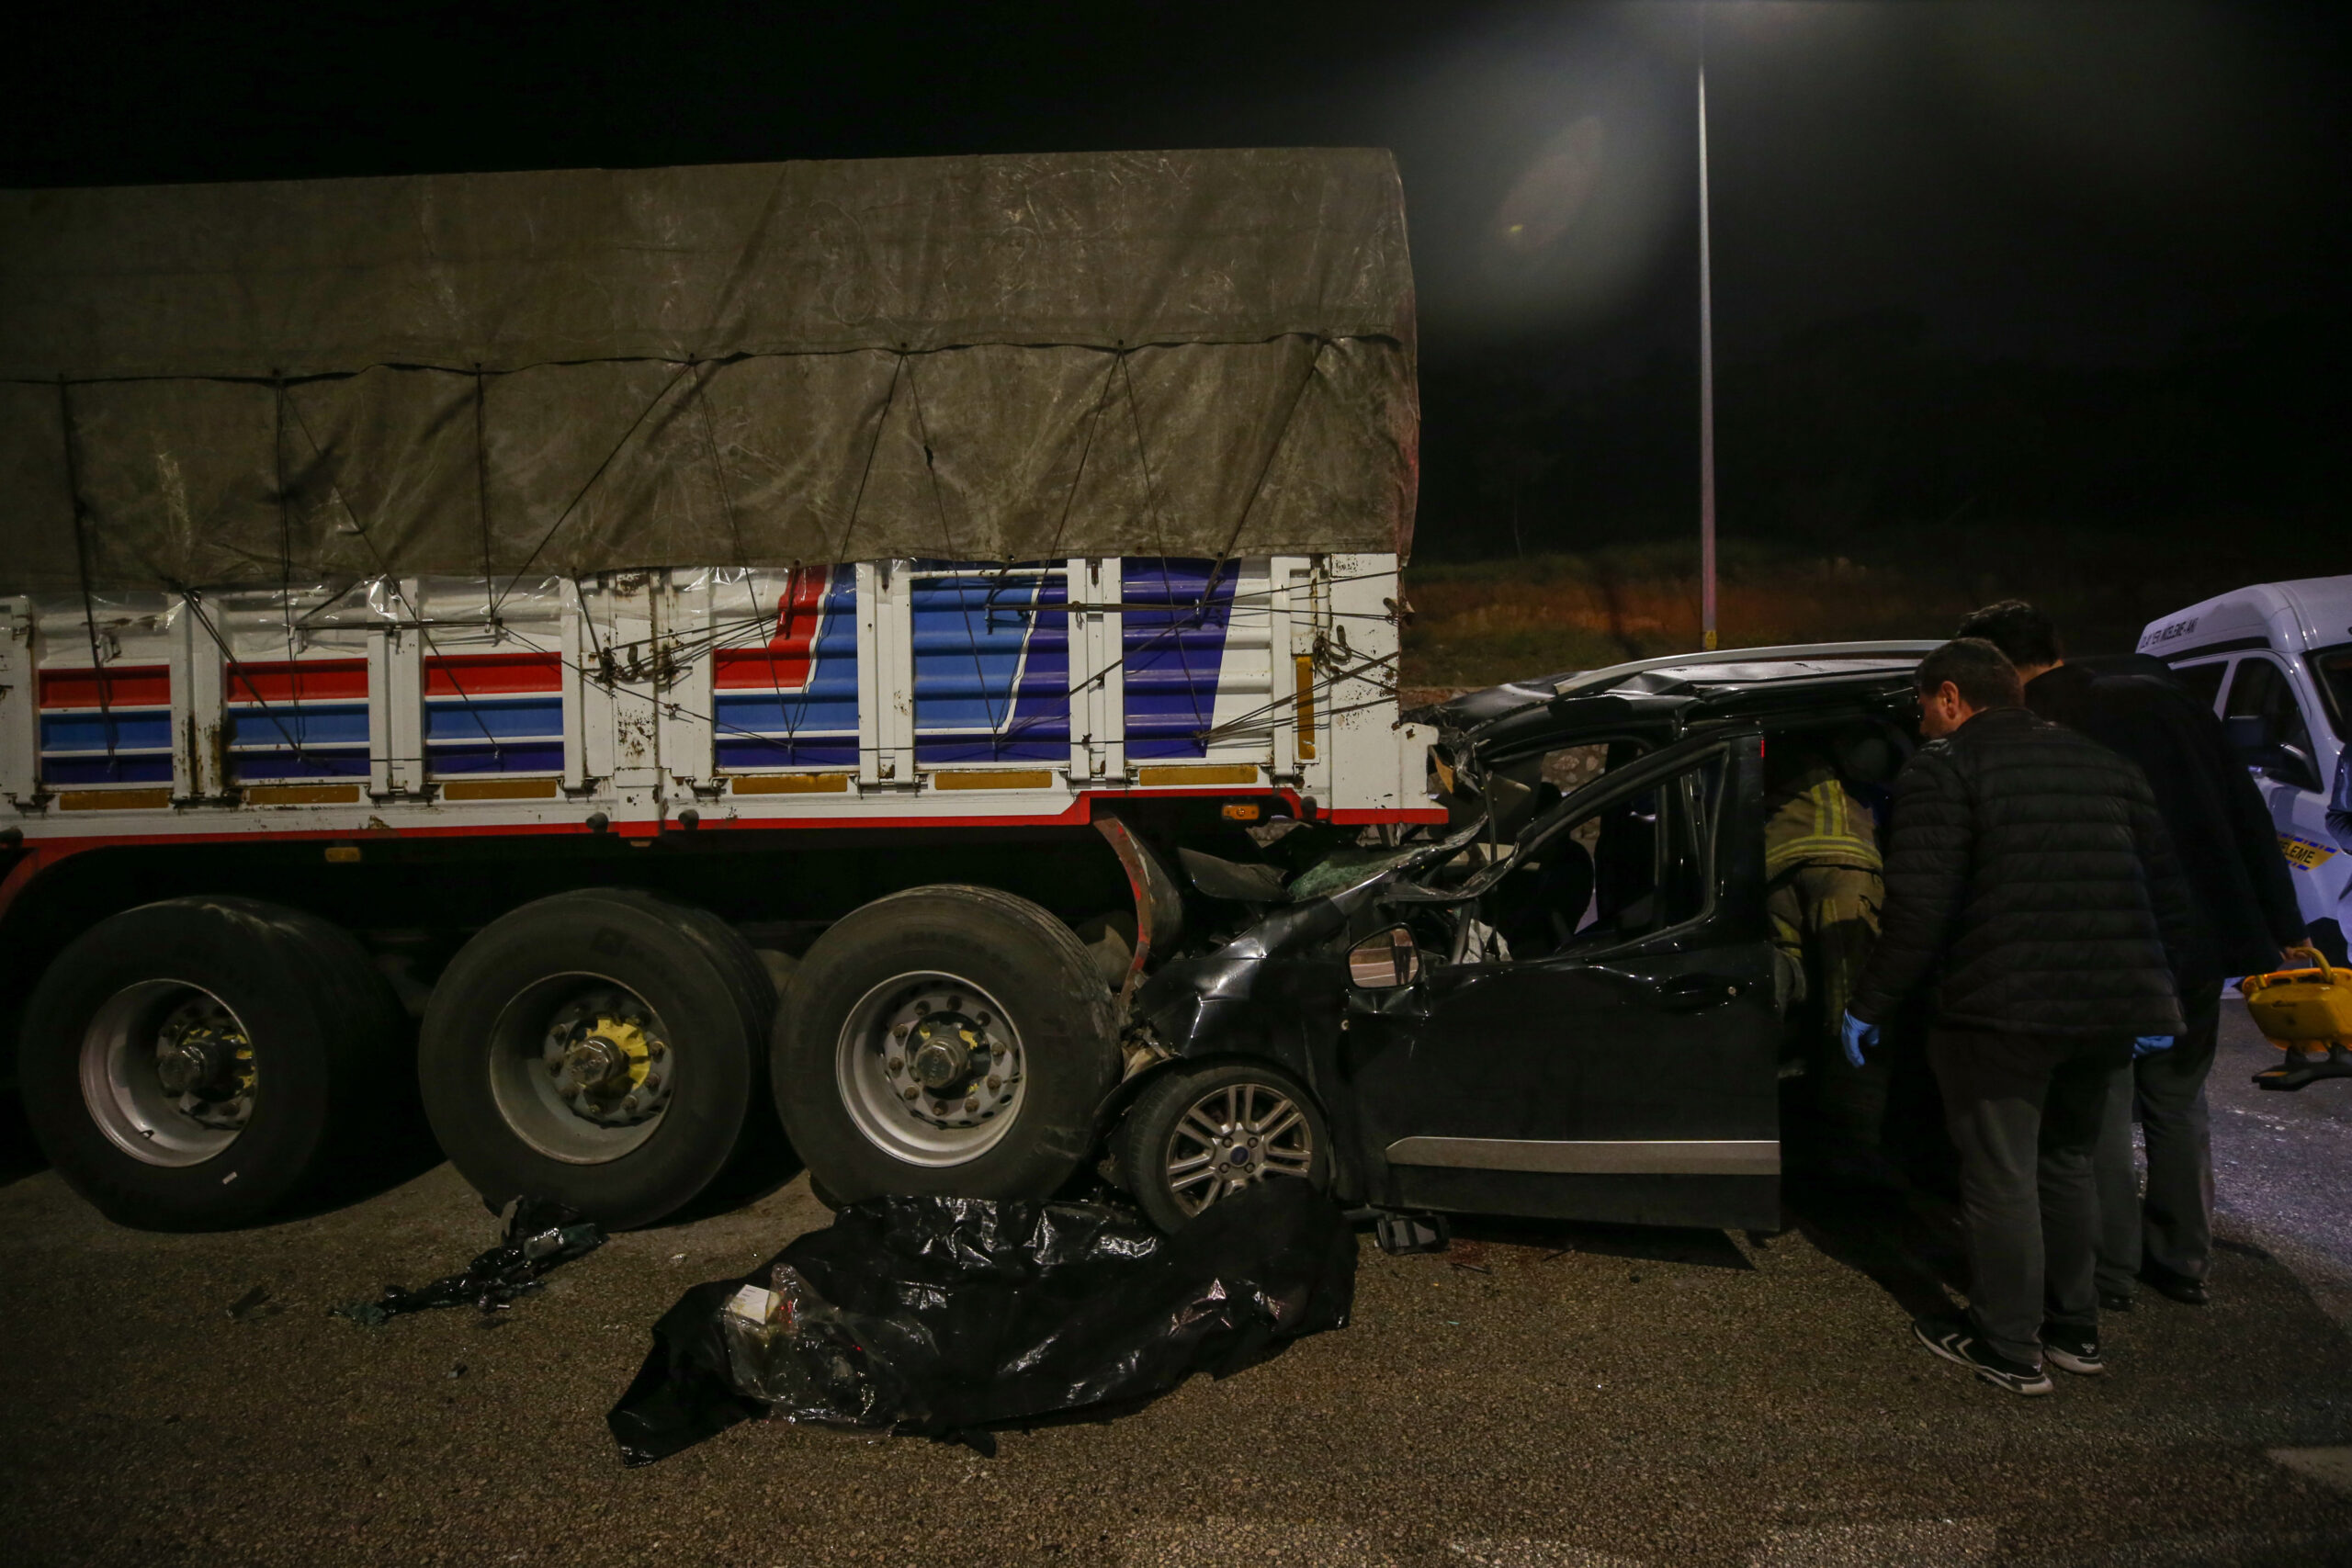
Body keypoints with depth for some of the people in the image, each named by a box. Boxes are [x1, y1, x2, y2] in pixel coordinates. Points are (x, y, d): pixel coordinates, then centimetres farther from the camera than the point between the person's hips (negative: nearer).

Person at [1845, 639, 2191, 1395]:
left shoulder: (1944, 768, -6)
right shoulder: (2102, 765, 16)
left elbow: (1919, 908, -16)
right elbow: (2168, 898, 16)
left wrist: (1869, 1006, -9)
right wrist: (2154, 1001, 23)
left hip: (2002, 1010, -7)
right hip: (2112, 1007, 7)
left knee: (2001, 1175, 5)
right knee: (2066, 1161, 22)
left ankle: (2009, 1349, 14)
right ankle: (2075, 1330, 32)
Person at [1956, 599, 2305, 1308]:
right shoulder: (2154, 688, 5)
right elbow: (2246, 809, 6)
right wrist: (2283, 923, 10)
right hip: (2201, 939, 6)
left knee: (2100, 1109, 8)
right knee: (2178, 1102, 20)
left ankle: (2109, 1270, 17)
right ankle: (2183, 1260, 31)